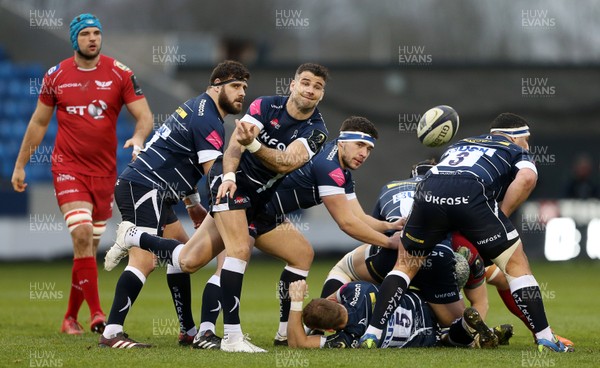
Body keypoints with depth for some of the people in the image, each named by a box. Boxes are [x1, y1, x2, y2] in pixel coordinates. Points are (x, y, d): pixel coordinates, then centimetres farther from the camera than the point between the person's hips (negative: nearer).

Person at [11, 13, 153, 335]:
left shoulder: (120, 74, -1)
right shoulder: (56, 76, 2)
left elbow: (144, 117, -3)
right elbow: (38, 122, 13)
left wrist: (138, 138, -25)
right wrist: (20, 165, 14)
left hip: (104, 170, 1)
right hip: (68, 166, -1)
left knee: (89, 247, 5)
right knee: (82, 233, -20)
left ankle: (71, 317, 19)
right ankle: (96, 313, -20)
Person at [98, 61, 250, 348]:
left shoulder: (197, 109, 20)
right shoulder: (208, 121, -13)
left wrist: (193, 205, 28)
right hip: (143, 187, -11)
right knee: (145, 261, -19)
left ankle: (189, 332, 15)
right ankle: (111, 334, -26)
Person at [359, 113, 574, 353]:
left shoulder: (460, 144, 41)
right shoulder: (517, 152, 27)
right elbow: (527, 178, 4)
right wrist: (501, 215, 11)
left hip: (429, 191, 4)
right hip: (472, 197, -4)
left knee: (405, 265, 23)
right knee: (516, 264, 13)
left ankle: (371, 334, 14)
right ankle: (545, 339, 10)